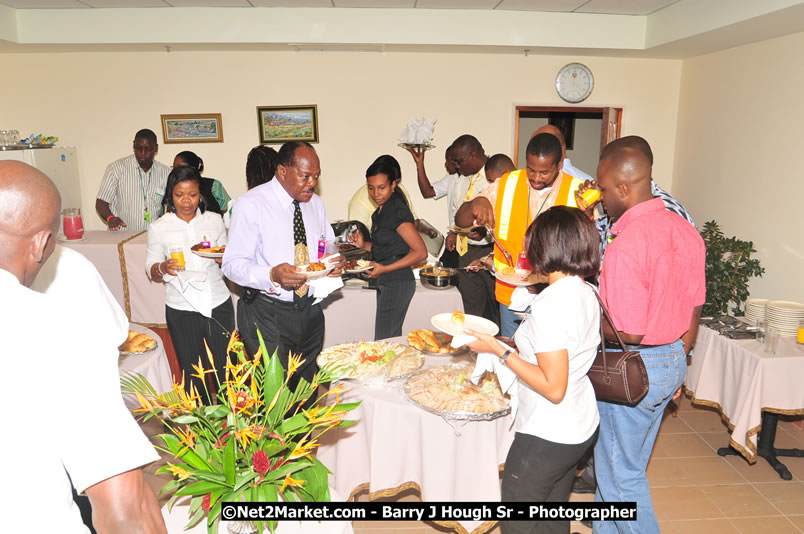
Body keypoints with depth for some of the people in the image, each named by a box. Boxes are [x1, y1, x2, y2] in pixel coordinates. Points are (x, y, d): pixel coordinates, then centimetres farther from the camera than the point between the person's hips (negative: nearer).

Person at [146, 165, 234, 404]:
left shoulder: (214, 220, 5)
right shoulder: (159, 228, 0)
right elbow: (152, 273, 4)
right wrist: (164, 268, -18)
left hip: (219, 305, 1)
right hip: (182, 311, -1)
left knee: (224, 369, 7)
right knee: (193, 374, 8)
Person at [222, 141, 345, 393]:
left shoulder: (315, 203, 8)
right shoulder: (250, 204, -12)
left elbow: (329, 243, 19)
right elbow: (232, 264, -14)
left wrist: (335, 260, -5)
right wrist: (272, 275, -32)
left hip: (310, 311, 6)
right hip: (267, 315, -6)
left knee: (308, 391, 17)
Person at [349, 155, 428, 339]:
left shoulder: (398, 212, -17)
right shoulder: (381, 211, 11)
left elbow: (420, 252, -18)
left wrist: (384, 269, -19)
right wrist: (363, 245, 4)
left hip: (397, 282, -9)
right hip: (386, 282, 9)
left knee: (384, 342, -5)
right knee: (393, 338, 15)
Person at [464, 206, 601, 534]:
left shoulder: (550, 304, -27)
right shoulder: (587, 293, 0)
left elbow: (553, 388, -27)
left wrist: (499, 351, -22)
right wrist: (518, 345, 15)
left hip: (547, 437, -9)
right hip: (581, 428, 9)